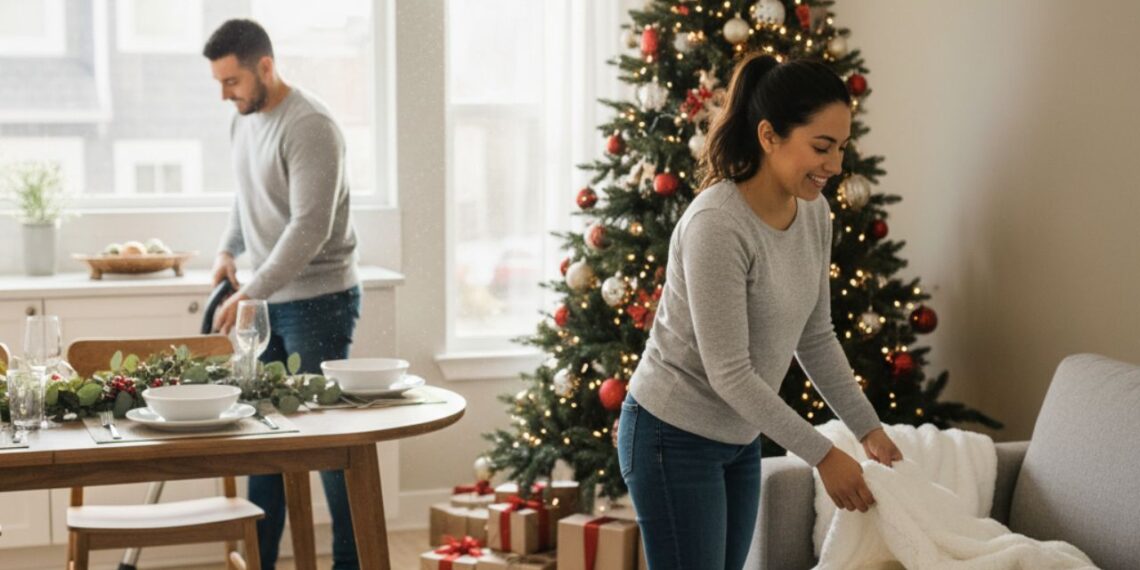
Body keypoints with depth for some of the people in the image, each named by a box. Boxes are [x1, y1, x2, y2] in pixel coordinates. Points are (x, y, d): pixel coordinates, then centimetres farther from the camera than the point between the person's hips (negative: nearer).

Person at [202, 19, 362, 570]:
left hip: (318, 301, -9)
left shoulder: (310, 127, -19)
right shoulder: (244, 119, 9)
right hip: (269, 301, 9)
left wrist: (249, 294, -26)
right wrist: (227, 250, 8)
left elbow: (310, 229, -26)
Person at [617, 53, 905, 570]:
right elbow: (729, 374, -25)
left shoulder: (813, 213, -2)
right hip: (674, 437, -8)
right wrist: (822, 455, -21)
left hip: (739, 439, 8)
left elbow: (815, 338, 10)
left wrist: (868, 428, 5)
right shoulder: (716, 224, -27)